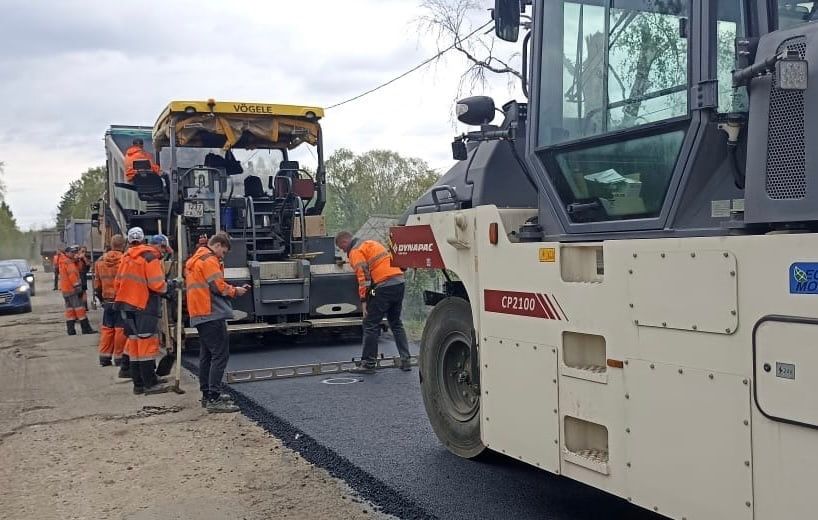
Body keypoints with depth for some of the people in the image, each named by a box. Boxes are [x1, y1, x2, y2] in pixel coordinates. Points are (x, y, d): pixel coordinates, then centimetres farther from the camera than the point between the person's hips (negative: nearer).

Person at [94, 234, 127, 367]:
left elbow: (97, 284, 12)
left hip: (107, 301, 6)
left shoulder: (100, 261, 5)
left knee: (106, 328, 13)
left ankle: (104, 357, 16)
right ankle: (119, 357, 4)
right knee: (121, 329, 1)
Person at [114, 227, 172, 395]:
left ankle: (138, 383, 17)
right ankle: (150, 384, -2)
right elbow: (156, 284, -17)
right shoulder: (149, 257, -10)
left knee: (134, 343, 11)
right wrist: (166, 287, 2)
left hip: (127, 306, 7)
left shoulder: (125, 258, 10)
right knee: (147, 343, -4)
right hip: (145, 305, -7)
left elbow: (118, 282, 13)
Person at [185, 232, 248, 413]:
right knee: (220, 355, -10)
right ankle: (214, 399, -14)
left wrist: (230, 290, 13)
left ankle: (207, 394, 23)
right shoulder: (209, 259, -10)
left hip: (200, 315, 10)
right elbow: (218, 286, -16)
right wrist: (235, 291, 0)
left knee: (207, 354, 16)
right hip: (212, 314, -10)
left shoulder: (194, 260, 22)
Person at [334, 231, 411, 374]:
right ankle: (405, 361, 16)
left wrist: (364, 300, -13)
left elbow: (363, 276, -13)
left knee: (370, 325, 0)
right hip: (400, 282, 9)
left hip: (384, 286, -9)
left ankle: (368, 364, 3)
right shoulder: (370, 243, 25)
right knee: (396, 323, 18)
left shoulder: (356, 251, -2)